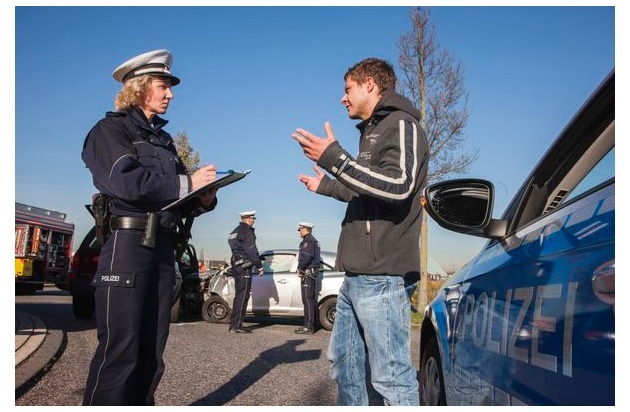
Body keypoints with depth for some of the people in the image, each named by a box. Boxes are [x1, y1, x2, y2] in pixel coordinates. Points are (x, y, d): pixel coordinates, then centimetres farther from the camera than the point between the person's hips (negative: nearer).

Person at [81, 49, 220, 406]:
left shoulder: (164, 139, 22)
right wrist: (187, 182, -13)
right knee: (119, 352, -8)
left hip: (163, 248, 7)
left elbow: (181, 197, 17)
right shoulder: (111, 129, 2)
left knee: (151, 353, 9)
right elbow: (126, 181, -17)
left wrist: (205, 198, -5)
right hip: (127, 243, -7)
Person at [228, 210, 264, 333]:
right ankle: (236, 326, -7)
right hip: (244, 267, -10)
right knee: (242, 296, -8)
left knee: (239, 296, 14)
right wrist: (259, 267, -11)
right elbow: (252, 250, -15)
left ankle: (234, 324, 18)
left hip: (236, 266, 10)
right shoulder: (247, 231, -10)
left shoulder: (235, 231, 20)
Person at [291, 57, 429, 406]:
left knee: (391, 375, -7)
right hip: (357, 276, 10)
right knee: (343, 363, 15)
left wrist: (334, 158, -22)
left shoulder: (401, 125, -4)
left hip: (382, 275, -10)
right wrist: (327, 186, 40)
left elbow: (398, 186, -21)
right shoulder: (372, 132, 24)